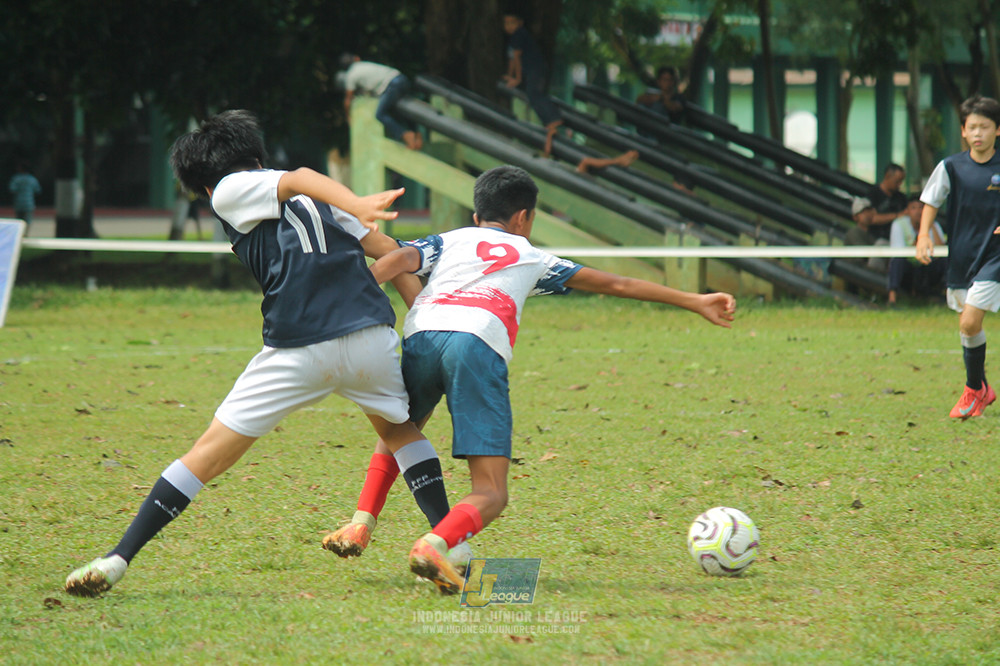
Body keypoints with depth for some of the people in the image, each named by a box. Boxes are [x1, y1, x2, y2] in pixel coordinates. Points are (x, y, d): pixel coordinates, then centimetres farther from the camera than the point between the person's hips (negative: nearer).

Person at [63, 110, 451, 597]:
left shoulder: (230, 191, 11)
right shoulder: (314, 203, 27)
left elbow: (298, 179, -8)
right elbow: (389, 252, 20)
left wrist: (357, 206, -25)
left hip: (299, 351, -4)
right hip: (373, 334, 4)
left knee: (209, 454, 1)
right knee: (398, 428, 32)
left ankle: (118, 558, -4)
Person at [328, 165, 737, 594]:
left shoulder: (448, 241, 33)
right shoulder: (532, 259, 33)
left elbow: (399, 259, 12)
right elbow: (615, 285, 35)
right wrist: (694, 302, 40)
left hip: (421, 335, 3)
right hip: (478, 344, -3)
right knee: (490, 495, -3)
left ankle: (360, 527, 16)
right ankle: (434, 545, -33)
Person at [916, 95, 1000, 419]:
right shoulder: (951, 167, -2)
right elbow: (931, 202, 6)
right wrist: (924, 235, -9)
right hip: (960, 256, 3)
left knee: (970, 322, -15)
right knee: (967, 325, 12)